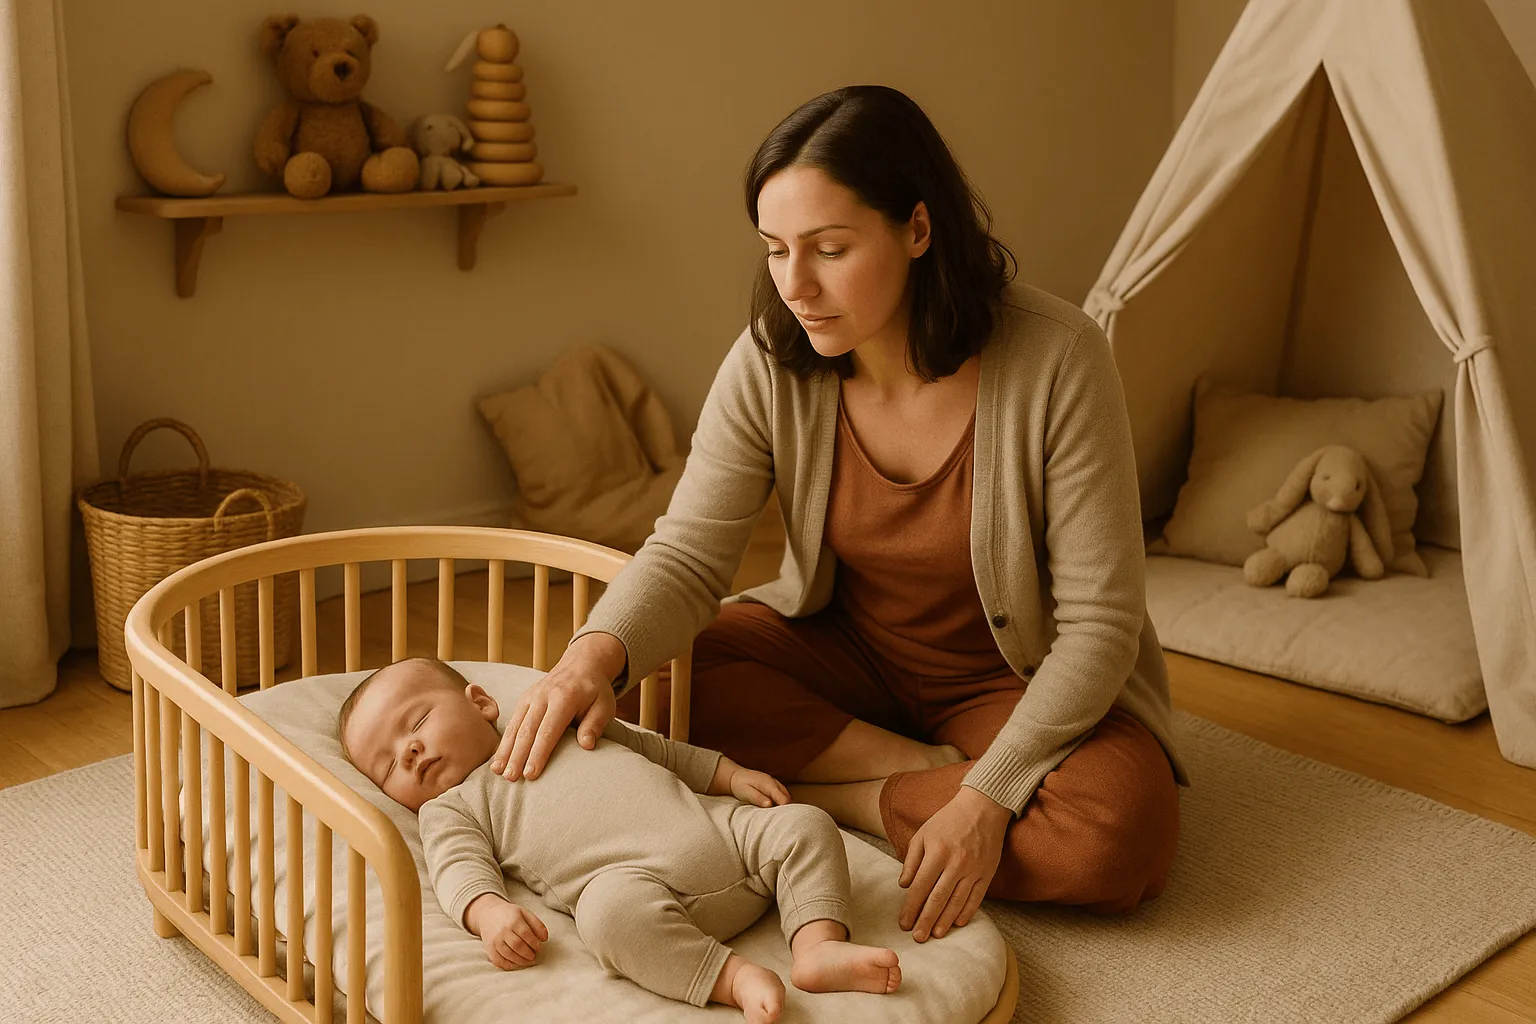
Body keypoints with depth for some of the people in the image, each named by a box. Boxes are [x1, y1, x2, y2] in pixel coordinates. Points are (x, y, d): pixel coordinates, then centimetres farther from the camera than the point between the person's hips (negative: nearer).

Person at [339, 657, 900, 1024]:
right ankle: (732, 975, -36)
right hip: (636, 879, -5)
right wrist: (491, 913, -25)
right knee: (612, 908, -38)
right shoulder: (449, 810, 18)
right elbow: (461, 869, -2)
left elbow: (659, 751, 33)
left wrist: (733, 776, 22)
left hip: (722, 826, 5)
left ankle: (820, 947, -24)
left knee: (805, 827, -11)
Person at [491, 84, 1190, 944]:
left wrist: (989, 799, -32)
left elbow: (1100, 617, -22)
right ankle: (927, 771, -14)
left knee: (1126, 833, -33)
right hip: (849, 651, 3)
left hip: (1021, 679, -3)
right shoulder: (769, 366, -15)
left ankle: (817, 795, -16)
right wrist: (599, 653, -39)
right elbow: (688, 554, -15)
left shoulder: (1056, 358, -25)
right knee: (665, 674, -22)